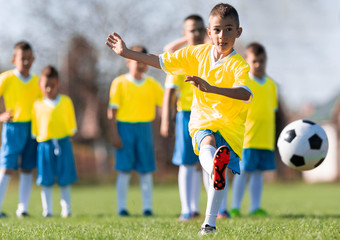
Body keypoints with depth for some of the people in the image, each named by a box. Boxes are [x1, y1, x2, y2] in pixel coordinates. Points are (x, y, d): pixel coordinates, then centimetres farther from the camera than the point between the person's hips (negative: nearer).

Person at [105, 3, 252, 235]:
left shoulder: (239, 65, -13)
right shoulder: (196, 54, 4)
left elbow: (245, 94, -34)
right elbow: (161, 61, 15)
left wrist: (211, 88, -48)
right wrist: (126, 53, 15)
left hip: (230, 124, -2)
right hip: (203, 120, 2)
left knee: (218, 177, -13)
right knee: (207, 144, -34)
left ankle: (210, 222, 3)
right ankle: (216, 167, -68)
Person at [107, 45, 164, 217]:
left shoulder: (152, 84, 9)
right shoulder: (120, 83, 0)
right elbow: (112, 111, -2)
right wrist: (115, 135, -8)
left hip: (144, 128, 3)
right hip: (125, 127, -3)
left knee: (146, 170, 3)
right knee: (124, 170, -2)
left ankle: (147, 207, 7)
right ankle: (122, 207, 5)